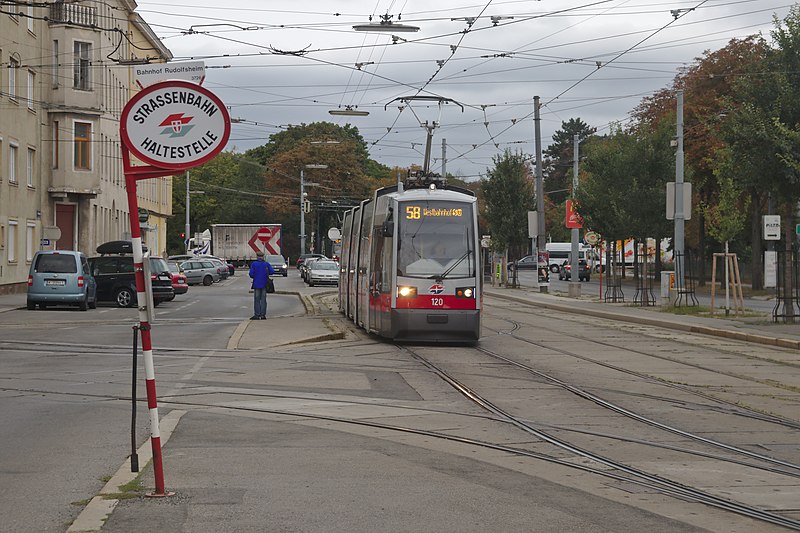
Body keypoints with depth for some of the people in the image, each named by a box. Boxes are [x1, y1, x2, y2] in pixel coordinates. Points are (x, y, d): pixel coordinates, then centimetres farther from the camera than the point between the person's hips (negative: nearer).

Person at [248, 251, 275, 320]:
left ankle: (257, 315, 2)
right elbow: (272, 271, -8)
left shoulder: (254, 264, -7)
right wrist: (266, 273, 10)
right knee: (263, 300, 7)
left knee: (257, 300, 4)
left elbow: (251, 274, -11)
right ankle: (263, 315, 7)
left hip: (257, 284, -2)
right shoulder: (266, 264, -1)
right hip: (264, 284, 2)